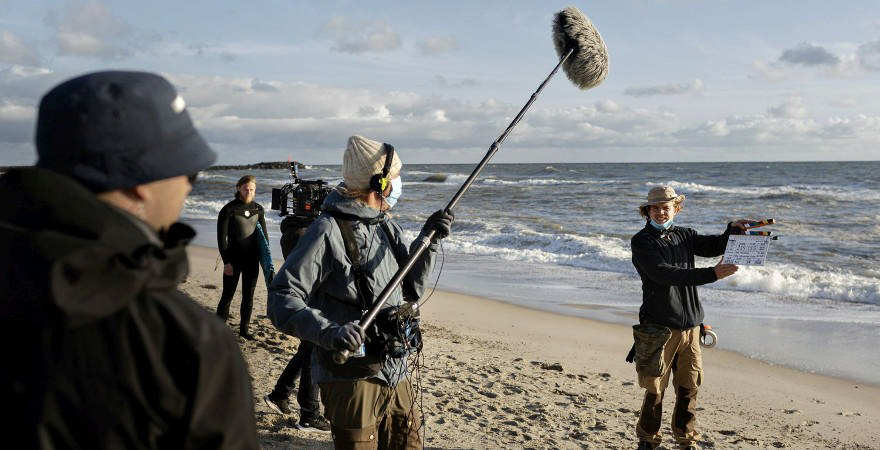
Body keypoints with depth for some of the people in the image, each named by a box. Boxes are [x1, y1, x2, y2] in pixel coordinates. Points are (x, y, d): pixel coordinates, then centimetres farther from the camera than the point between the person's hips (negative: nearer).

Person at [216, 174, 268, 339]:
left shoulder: (258, 209, 7)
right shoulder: (228, 209, -7)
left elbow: (264, 235, 14)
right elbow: (221, 237, -8)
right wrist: (226, 261, -13)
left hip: (252, 260, 4)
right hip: (234, 259, -4)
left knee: (248, 296, 9)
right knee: (228, 295, -1)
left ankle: (244, 329, 19)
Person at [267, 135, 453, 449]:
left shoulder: (388, 228, 11)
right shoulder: (329, 231, -14)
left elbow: (410, 291, 18)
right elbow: (281, 300, -19)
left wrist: (428, 241, 4)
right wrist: (329, 332, -34)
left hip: (396, 375, 8)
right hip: (352, 376, -8)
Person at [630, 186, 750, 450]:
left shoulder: (684, 236, 13)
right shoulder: (641, 242, -6)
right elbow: (664, 274, -19)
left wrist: (733, 229, -11)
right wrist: (711, 274, -24)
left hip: (690, 324, 5)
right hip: (659, 326, -5)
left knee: (688, 387, 9)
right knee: (655, 389, 1)